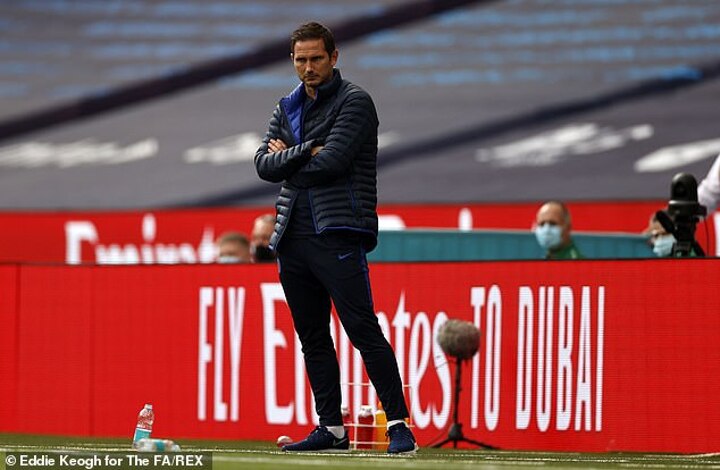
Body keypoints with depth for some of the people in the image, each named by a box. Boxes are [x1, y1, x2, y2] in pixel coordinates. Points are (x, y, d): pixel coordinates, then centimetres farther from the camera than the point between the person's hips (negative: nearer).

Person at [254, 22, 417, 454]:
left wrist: (287, 159, 1)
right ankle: (332, 430, 12)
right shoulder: (288, 108, 19)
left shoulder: (354, 102, -2)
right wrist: (305, 152, -8)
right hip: (293, 236, 7)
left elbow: (332, 162, -14)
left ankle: (399, 424, -13)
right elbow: (264, 165, 6)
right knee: (312, 337, 8)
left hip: (337, 235, -7)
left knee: (363, 330, -13)